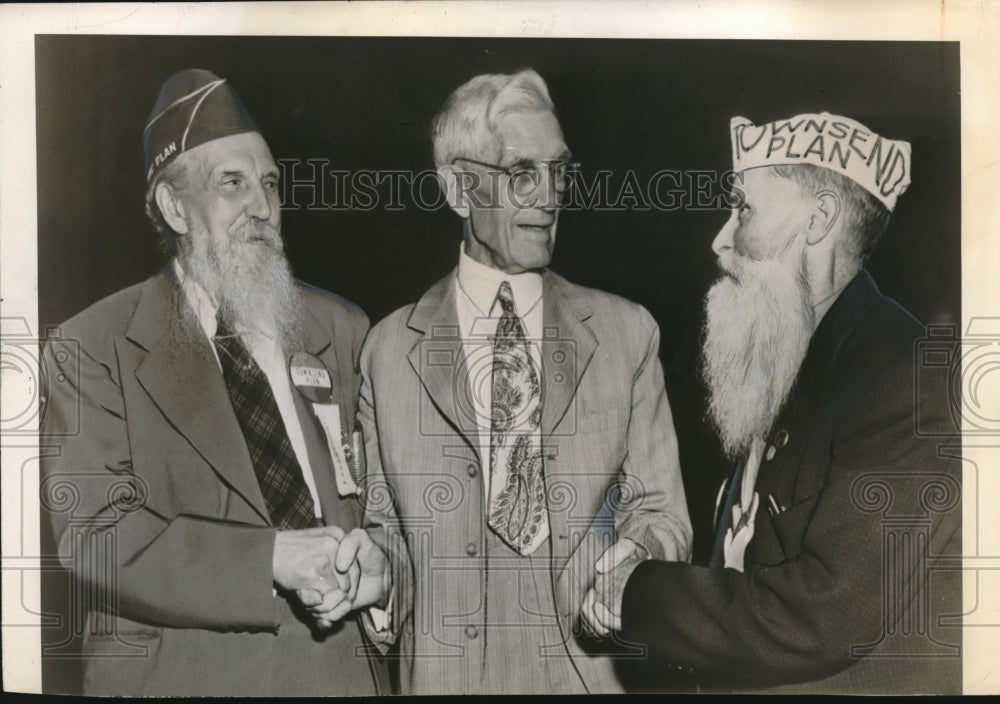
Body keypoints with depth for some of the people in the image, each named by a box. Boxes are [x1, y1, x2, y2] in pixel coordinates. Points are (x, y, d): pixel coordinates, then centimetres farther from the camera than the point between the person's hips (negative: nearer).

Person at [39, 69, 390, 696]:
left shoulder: (343, 332, 4)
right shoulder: (92, 350, -5)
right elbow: (94, 536, -14)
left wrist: (375, 559, -16)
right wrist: (272, 557, -23)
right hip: (181, 674, -3)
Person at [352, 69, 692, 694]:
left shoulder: (628, 332, 1)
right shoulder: (389, 349, 0)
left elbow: (661, 510, 3)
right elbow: (382, 525, 6)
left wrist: (633, 559, -16)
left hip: (590, 665, 1)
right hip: (443, 671, 0)